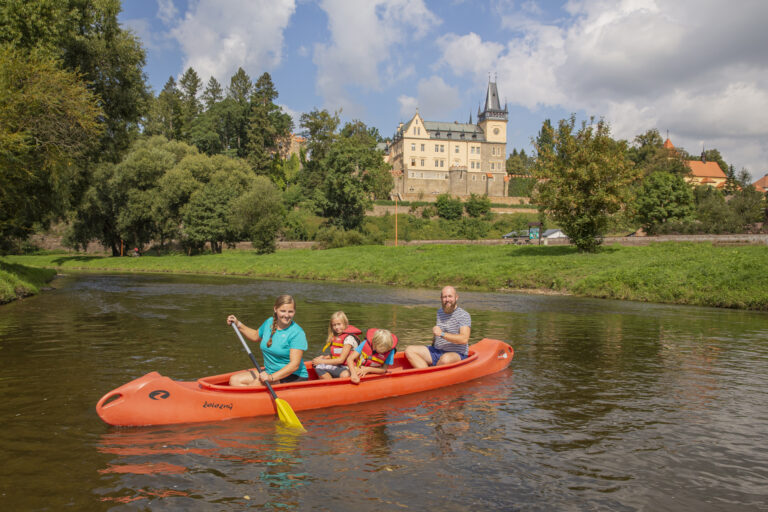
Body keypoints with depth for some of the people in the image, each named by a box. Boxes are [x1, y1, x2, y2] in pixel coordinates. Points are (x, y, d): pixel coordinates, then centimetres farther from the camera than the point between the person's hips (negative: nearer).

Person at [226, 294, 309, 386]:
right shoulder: (269, 322, 4)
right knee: (234, 380, -9)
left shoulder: (297, 333, -18)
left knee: (255, 384, -30)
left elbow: (294, 365, -25)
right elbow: (256, 336, 28)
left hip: (294, 377, -8)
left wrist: (271, 378, -34)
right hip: (269, 371, 8)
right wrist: (238, 324, 18)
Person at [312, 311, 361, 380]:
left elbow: (341, 360, -14)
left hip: (348, 368, -7)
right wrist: (324, 357, -1)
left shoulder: (349, 338, -11)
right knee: (319, 367, -18)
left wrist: (322, 361, -9)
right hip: (337, 366, 7)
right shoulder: (335, 337, 13)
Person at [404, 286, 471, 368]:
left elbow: (464, 339, -23)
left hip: (458, 355, -7)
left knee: (446, 359, -42)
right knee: (409, 350, -9)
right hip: (436, 352, 7)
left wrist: (442, 334, -24)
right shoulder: (440, 312, 15)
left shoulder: (464, 315, -8)